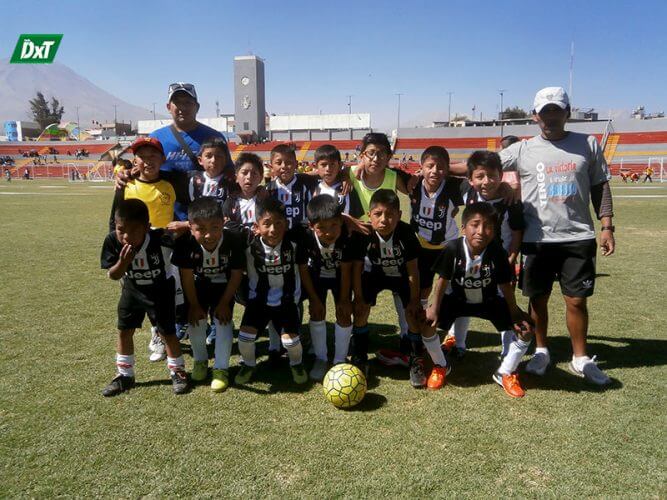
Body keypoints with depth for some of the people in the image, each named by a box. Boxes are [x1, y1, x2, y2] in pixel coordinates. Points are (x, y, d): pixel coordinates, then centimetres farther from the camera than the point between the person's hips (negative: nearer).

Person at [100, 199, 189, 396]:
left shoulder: (161, 239, -35)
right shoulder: (112, 241, -25)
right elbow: (113, 276, -17)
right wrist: (122, 262, -37)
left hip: (160, 289, -3)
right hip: (132, 290, 4)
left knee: (167, 332, 2)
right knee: (124, 331, 11)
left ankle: (177, 372, 23)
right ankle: (125, 375, 30)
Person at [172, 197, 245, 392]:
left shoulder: (234, 241, -34)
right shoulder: (185, 243, -32)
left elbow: (236, 274, -20)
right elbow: (186, 276, -18)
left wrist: (224, 303, -15)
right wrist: (194, 305, -10)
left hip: (224, 286, -1)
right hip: (198, 285, 2)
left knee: (223, 321, -10)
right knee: (195, 321, -2)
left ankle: (221, 368, 4)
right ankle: (200, 360, 24)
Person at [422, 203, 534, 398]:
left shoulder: (497, 251, -28)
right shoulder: (453, 248, -29)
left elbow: (505, 285, -14)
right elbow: (442, 280, -16)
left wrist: (515, 313, -11)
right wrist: (434, 308, -14)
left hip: (489, 300, 1)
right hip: (457, 298, -1)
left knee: (525, 328, -12)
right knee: (426, 323, -20)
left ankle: (505, 373, 11)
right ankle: (440, 366, 9)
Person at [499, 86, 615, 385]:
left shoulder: (588, 144, 5)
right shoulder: (522, 150, 2)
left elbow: (600, 187, 8)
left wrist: (606, 227, 2)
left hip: (578, 237, 0)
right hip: (537, 239, 0)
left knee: (577, 300, 6)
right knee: (538, 299, 10)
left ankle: (581, 358, 24)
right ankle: (541, 352, 30)